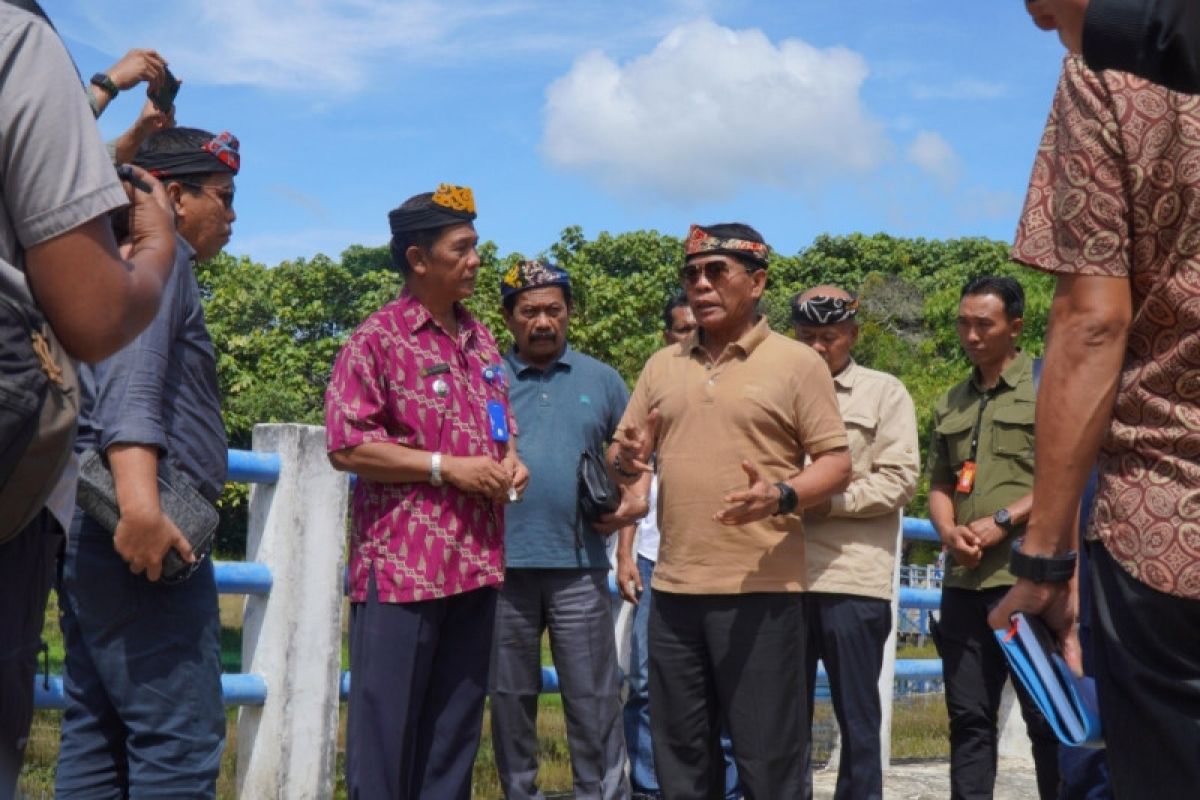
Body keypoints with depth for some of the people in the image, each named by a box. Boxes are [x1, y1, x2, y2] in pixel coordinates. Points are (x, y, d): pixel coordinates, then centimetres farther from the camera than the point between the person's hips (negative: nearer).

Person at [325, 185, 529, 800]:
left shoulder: (481, 341, 14)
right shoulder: (378, 339, -7)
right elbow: (346, 445, -13)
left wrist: (511, 461, 3)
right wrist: (446, 467, -16)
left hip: (476, 563, 7)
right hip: (401, 562, -7)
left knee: (457, 725, 12)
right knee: (386, 723, -1)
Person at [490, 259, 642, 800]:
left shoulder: (601, 380, 10)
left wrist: (631, 501, -3)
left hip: (578, 563, 0)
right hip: (502, 563, 0)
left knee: (593, 697, 1)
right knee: (510, 695, 9)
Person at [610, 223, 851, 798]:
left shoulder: (797, 362, -1)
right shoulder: (662, 366, 14)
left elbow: (836, 462, -4)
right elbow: (621, 454, 16)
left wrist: (781, 496, -23)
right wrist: (627, 462, -8)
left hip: (760, 589, -5)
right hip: (674, 589, 5)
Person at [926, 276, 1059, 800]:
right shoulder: (951, 404, 18)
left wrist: (1000, 522, -13)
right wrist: (948, 531, -2)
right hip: (964, 578, 6)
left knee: (1045, 714, -1)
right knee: (968, 715, 7)